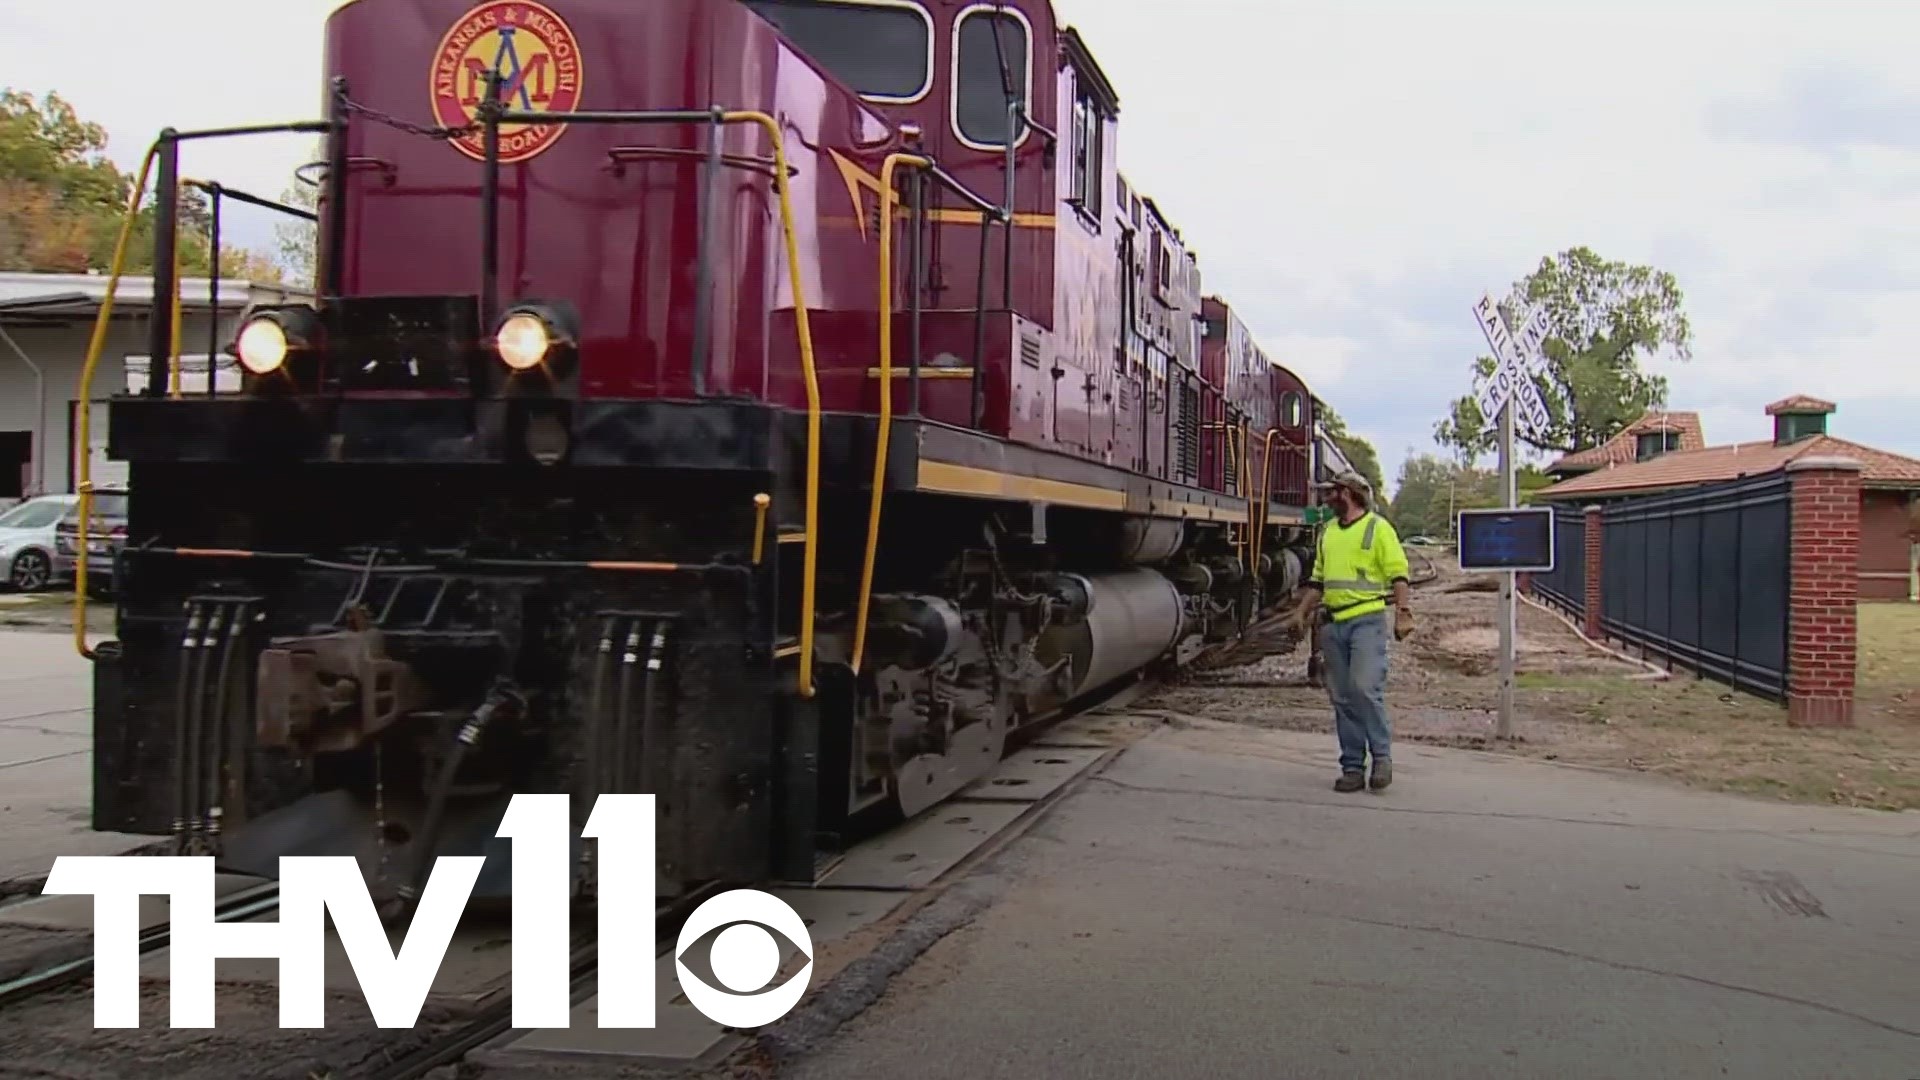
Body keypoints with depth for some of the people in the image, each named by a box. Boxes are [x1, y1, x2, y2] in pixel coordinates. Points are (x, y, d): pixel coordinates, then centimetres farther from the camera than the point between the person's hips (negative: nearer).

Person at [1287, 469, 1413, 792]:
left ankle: (1382, 757, -1)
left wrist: (1403, 613, -15)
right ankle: (1352, 767, 10)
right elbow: (1318, 578, 24)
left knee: (1365, 688, -16)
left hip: (1367, 620, -6)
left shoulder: (1378, 528, -1)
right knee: (1342, 698, 5)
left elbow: (1398, 574, -6)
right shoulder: (1327, 532, 18)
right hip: (1333, 623, 6)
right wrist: (1302, 611, 14)